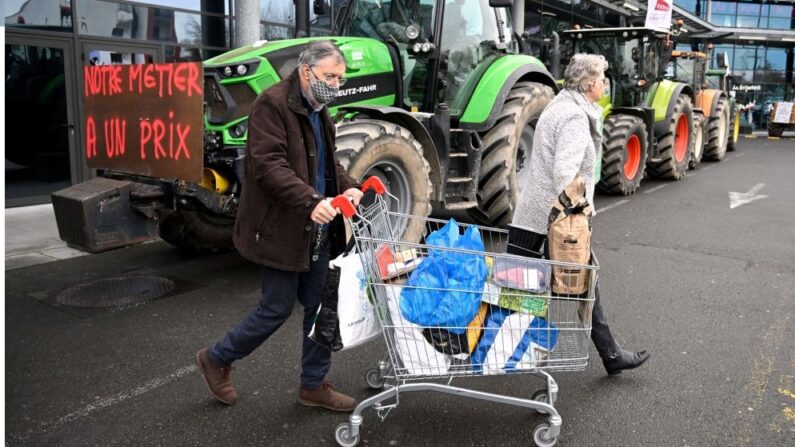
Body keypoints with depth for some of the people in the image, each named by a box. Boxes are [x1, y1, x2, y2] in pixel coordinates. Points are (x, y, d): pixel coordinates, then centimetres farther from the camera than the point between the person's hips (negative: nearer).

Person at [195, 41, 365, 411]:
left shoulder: (318, 111, 14)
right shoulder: (272, 103, -13)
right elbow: (269, 164, -23)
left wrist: (348, 186, 1)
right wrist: (311, 201, -33)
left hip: (318, 230, 9)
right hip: (282, 228, -8)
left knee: (321, 307, 11)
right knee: (277, 309, 2)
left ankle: (314, 385, 26)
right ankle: (217, 359, 26)